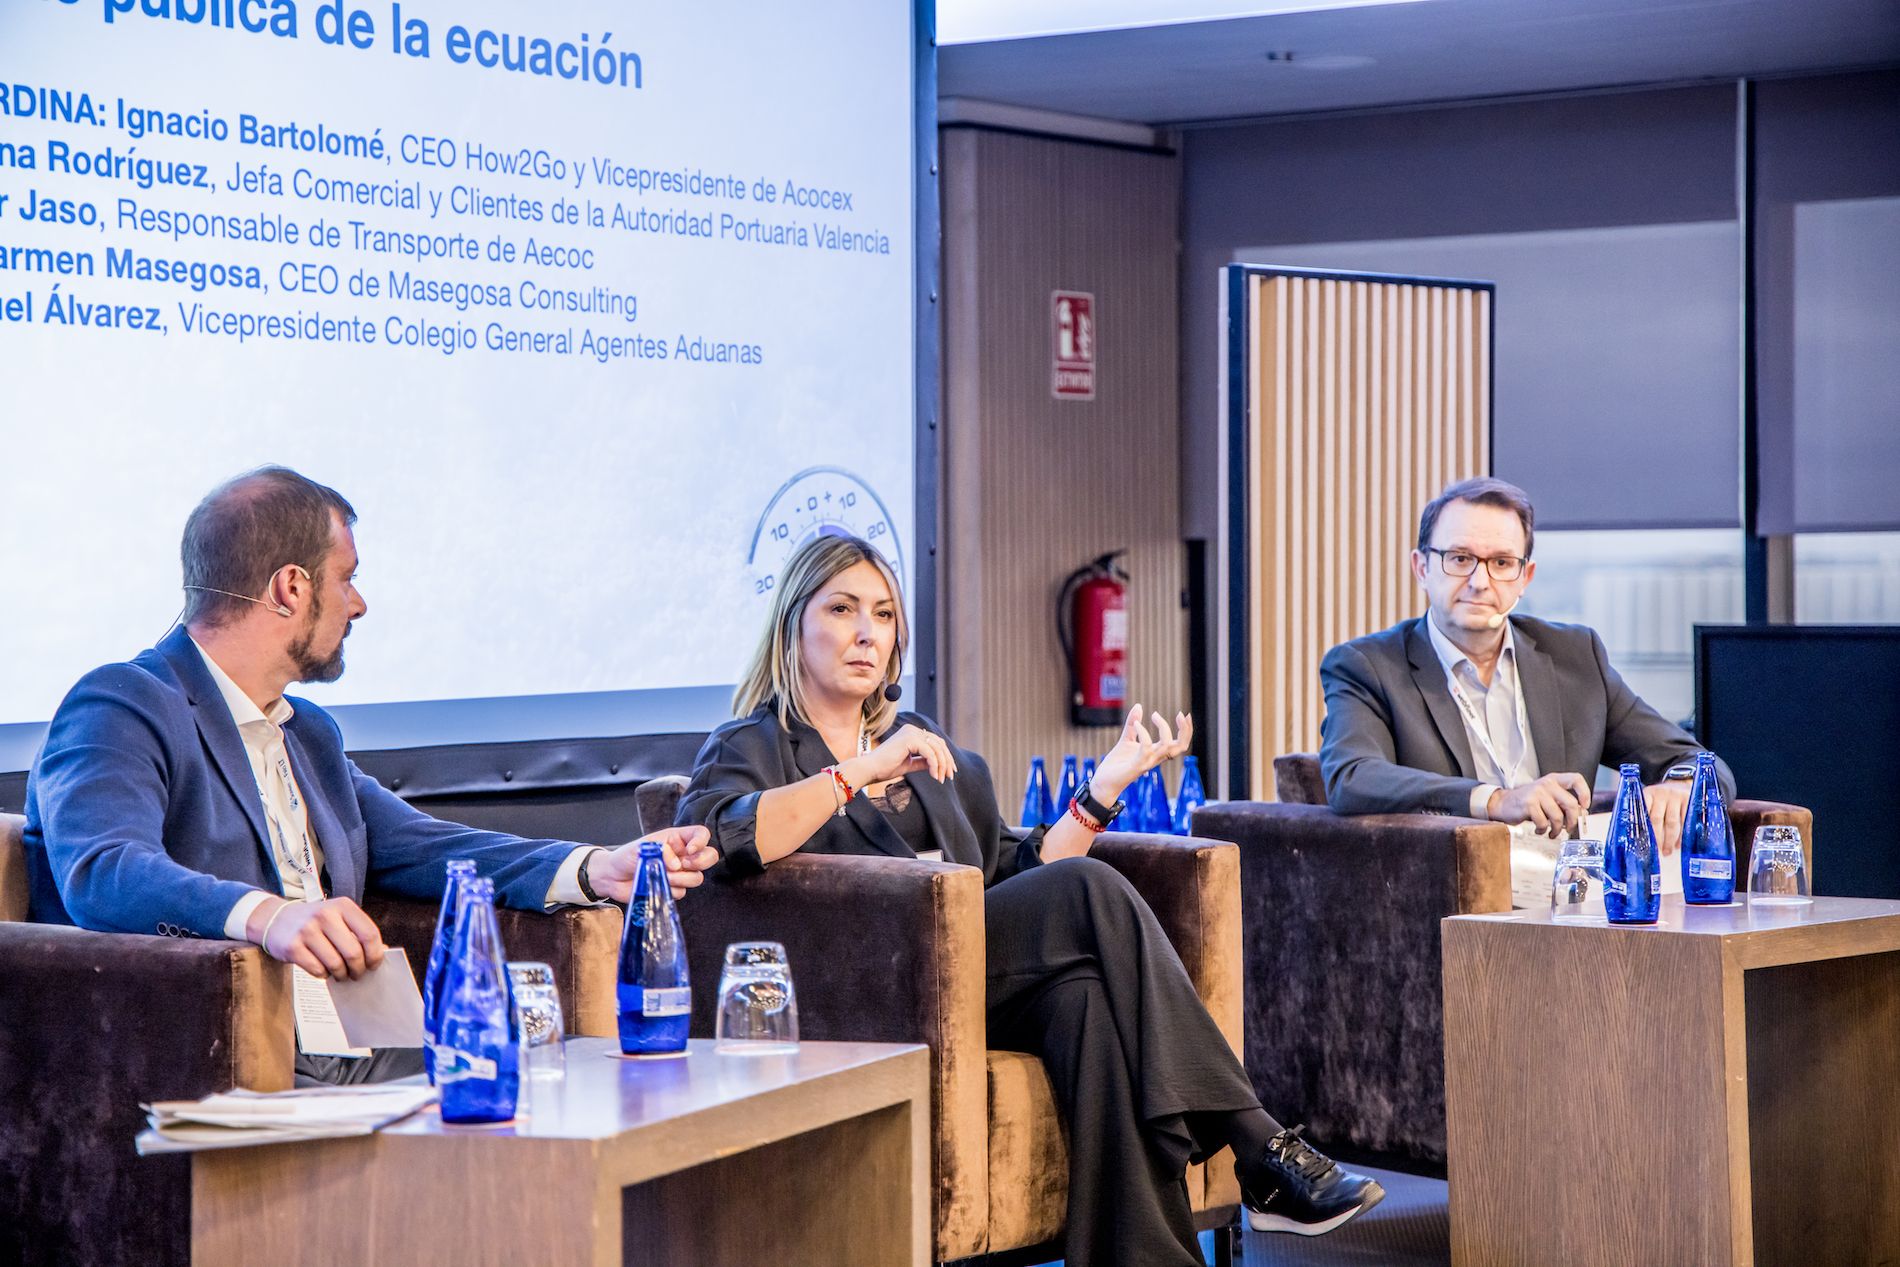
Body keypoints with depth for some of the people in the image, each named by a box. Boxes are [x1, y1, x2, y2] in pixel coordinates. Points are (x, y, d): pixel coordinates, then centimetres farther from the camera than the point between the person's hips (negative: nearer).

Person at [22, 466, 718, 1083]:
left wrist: (597, 868, 8)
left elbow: (415, 847, 24)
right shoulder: (121, 708, -6)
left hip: (358, 1058, 9)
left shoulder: (309, 734, 26)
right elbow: (103, 874, -23)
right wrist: (265, 915, -42)